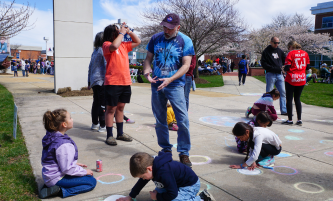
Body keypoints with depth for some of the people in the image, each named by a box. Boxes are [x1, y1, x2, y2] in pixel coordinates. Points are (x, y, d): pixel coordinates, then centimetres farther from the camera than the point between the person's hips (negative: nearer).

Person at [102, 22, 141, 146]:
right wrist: (122, 32, -14)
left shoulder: (124, 45, 15)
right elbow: (114, 46, -27)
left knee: (120, 107, 15)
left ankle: (120, 133, 26)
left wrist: (129, 31, 12)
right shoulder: (107, 44, -4)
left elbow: (138, 42, 23)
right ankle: (109, 136, 10)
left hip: (126, 82, 7)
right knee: (111, 109, 1)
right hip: (112, 83, -7)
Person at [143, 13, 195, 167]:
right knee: (160, 120, 11)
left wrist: (170, 79, -23)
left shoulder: (185, 41, -5)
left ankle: (184, 153, 4)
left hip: (175, 85, -3)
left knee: (183, 120, -9)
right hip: (157, 85, 4)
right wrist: (146, 72, -10)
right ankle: (166, 149, 27)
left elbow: (186, 65, -12)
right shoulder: (155, 38, 5)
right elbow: (148, 58, 11)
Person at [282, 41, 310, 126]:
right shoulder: (305, 53, 7)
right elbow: (308, 67, 9)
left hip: (291, 79, -5)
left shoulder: (291, 53, -9)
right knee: (297, 99, 14)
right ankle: (299, 120, 12)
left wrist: (284, 69, 8)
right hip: (302, 79, 5)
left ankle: (290, 120, 6)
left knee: (289, 99, 4)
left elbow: (287, 67, -14)